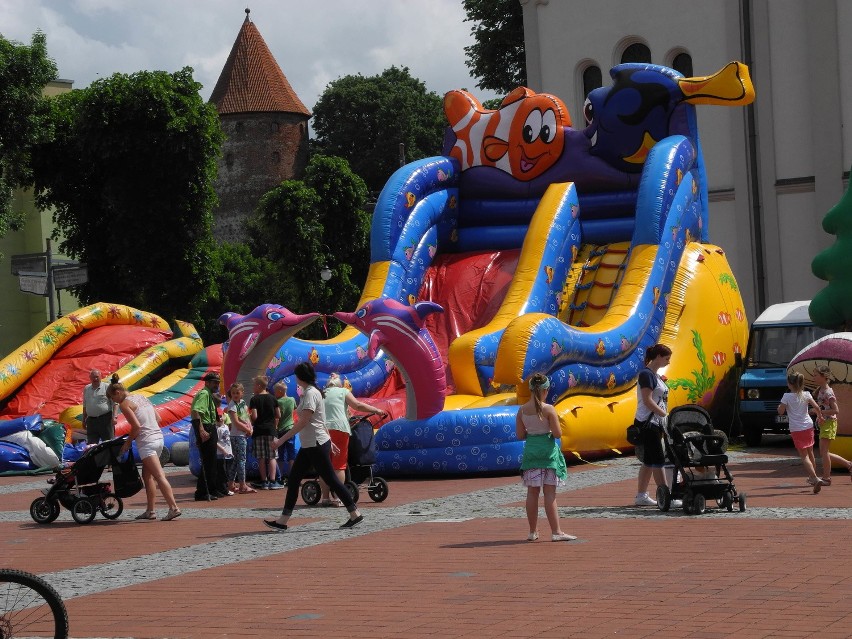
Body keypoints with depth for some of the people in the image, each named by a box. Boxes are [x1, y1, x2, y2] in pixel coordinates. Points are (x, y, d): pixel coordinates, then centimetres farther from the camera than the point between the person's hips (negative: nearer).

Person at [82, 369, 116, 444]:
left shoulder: (107, 387, -1)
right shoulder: (86, 389, 14)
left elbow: (114, 403, -3)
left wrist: (114, 417, -13)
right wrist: (84, 419, 20)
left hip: (105, 418, -5)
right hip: (91, 420, 5)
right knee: (91, 445, 5)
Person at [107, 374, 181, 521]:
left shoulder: (124, 404, -7)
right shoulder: (142, 397, 17)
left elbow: (136, 426, -14)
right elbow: (158, 419, 17)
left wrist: (128, 442, -3)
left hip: (146, 442, -9)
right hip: (158, 438, 9)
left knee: (159, 476, -13)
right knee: (147, 475, 16)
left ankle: (174, 507, -22)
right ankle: (150, 510, 16)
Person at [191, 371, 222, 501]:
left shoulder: (210, 395, 20)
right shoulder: (204, 394, -13)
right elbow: (195, 411, -27)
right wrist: (201, 430, -32)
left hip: (210, 430, 11)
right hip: (206, 430, -11)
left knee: (211, 462, 16)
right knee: (208, 462, -11)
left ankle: (211, 490, 24)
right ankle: (202, 493, -11)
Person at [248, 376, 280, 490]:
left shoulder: (254, 399, -7)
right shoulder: (272, 398, 5)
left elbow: (254, 416, -14)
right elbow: (278, 415, 6)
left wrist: (251, 424, 5)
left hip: (259, 430, -3)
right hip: (271, 429, 3)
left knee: (261, 458, 2)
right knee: (271, 457, 5)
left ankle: (264, 482, 2)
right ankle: (272, 481, -2)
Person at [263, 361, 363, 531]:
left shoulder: (311, 394, -16)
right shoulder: (310, 392, 13)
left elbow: (303, 422, -22)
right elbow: (319, 421, 19)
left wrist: (281, 440, -22)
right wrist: (329, 442, 24)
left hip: (316, 445, -10)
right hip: (309, 446, 10)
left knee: (331, 480, -4)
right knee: (293, 479, 8)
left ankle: (355, 514, 3)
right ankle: (283, 520, 9)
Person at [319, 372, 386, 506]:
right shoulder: (343, 392, 10)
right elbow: (358, 405, 0)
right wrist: (376, 410, 5)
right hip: (339, 429, -3)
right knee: (339, 465, -1)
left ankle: (325, 498, 5)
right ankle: (339, 498, -6)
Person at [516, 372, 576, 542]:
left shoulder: (522, 410, -1)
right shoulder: (548, 409, -12)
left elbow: (520, 435, 2)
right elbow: (558, 434, -12)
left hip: (530, 450, 4)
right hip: (548, 450, -4)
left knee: (532, 492, 10)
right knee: (550, 492, 0)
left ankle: (533, 531, 14)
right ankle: (556, 532, 1)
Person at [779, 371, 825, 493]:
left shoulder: (787, 396, -9)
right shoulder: (806, 394, 1)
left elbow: (781, 411, -7)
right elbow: (817, 407, -4)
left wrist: (780, 405, 13)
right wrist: (819, 417, 13)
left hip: (796, 429, -4)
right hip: (808, 426, 4)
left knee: (804, 456, -5)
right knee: (810, 453, 22)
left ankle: (815, 479, -22)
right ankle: (812, 477, 35)